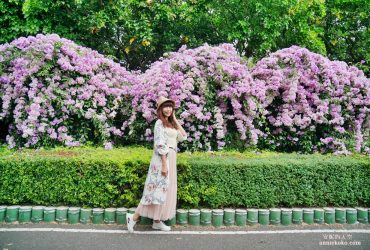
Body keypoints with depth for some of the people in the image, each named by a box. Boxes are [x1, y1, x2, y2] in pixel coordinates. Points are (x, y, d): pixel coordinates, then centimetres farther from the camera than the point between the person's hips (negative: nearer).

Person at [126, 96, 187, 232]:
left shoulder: (171, 123, 16)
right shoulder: (160, 123, -9)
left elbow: (183, 137, 10)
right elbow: (160, 145, -17)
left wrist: (175, 119, 10)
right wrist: (164, 164, -22)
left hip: (171, 159, 9)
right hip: (163, 159, -9)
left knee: (165, 189, 9)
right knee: (158, 188, -7)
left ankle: (157, 221, 17)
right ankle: (134, 217, 1)